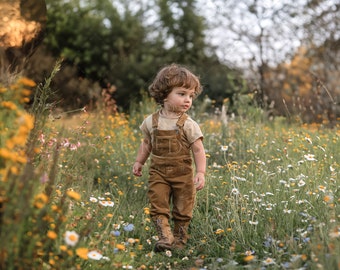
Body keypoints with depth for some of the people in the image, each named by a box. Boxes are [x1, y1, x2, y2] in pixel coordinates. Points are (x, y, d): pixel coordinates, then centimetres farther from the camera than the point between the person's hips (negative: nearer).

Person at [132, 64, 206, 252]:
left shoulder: (188, 124, -10)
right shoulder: (151, 121, -2)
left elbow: (198, 150, -10)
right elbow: (146, 144, 13)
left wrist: (201, 172, -16)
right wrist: (139, 162, 14)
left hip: (183, 173, -1)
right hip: (158, 172, 2)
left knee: (182, 210, 9)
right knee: (158, 206, -7)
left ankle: (179, 239, 24)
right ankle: (164, 237, -5)